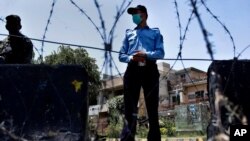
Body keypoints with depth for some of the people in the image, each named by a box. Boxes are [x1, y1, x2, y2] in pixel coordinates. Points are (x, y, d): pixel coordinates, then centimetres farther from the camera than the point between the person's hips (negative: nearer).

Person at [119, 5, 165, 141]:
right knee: (130, 109, -7)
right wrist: (131, 58, -6)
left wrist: (146, 55, -15)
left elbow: (160, 52, 4)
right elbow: (121, 55, 17)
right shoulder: (129, 33, 27)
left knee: (152, 108, -4)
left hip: (149, 70, -2)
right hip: (132, 70, 2)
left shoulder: (155, 32, 19)